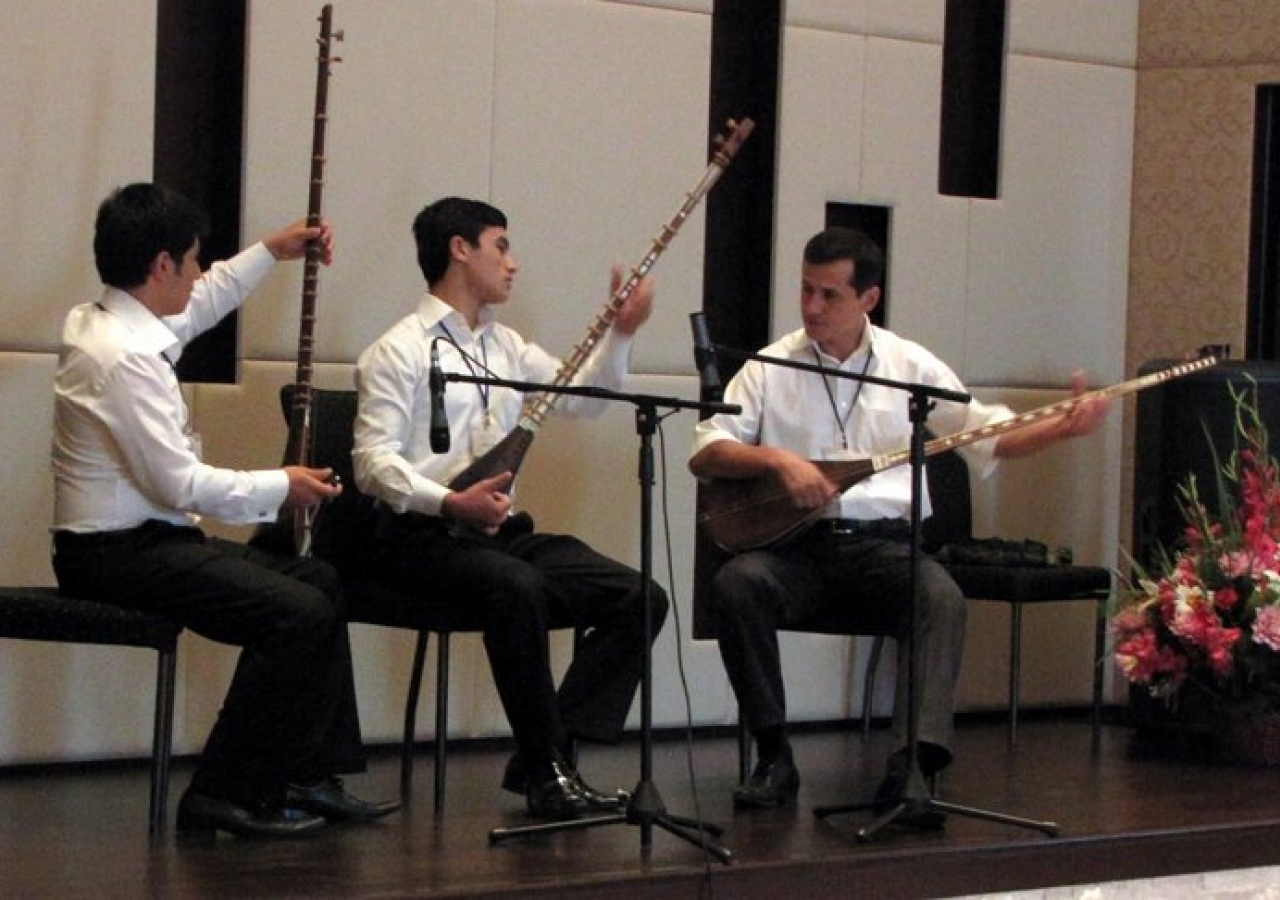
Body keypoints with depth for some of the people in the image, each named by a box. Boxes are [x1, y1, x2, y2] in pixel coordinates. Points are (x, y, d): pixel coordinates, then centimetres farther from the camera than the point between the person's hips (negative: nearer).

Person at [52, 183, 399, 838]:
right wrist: (281, 488, -11)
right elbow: (180, 484, -24)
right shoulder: (124, 359, -23)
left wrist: (269, 253, 33)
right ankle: (224, 795, -12)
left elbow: (197, 306, 32)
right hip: (116, 555, -11)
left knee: (317, 582, 13)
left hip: (144, 537, 11)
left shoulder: (103, 324, 8)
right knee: (299, 613, -21)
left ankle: (310, 776, 14)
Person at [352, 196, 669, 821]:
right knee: (518, 588, -38)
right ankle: (546, 770, -26)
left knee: (641, 599, -9)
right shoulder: (400, 351, -3)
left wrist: (621, 333, 12)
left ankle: (548, 756, -11)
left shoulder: (507, 347, 20)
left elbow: (583, 397, 27)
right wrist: (451, 503, -26)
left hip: (501, 530, 8)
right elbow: (373, 461, -12)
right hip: (425, 537, -8)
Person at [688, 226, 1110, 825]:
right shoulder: (771, 368, 8)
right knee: (734, 583, -31)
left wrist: (1064, 428, -2)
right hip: (795, 544, 0)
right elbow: (704, 454, 2)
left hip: (886, 541, 0)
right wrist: (777, 460, -15)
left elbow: (987, 436, 14)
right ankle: (774, 757, -22)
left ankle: (914, 764, -39)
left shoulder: (911, 366, 11)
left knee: (942, 595, -32)